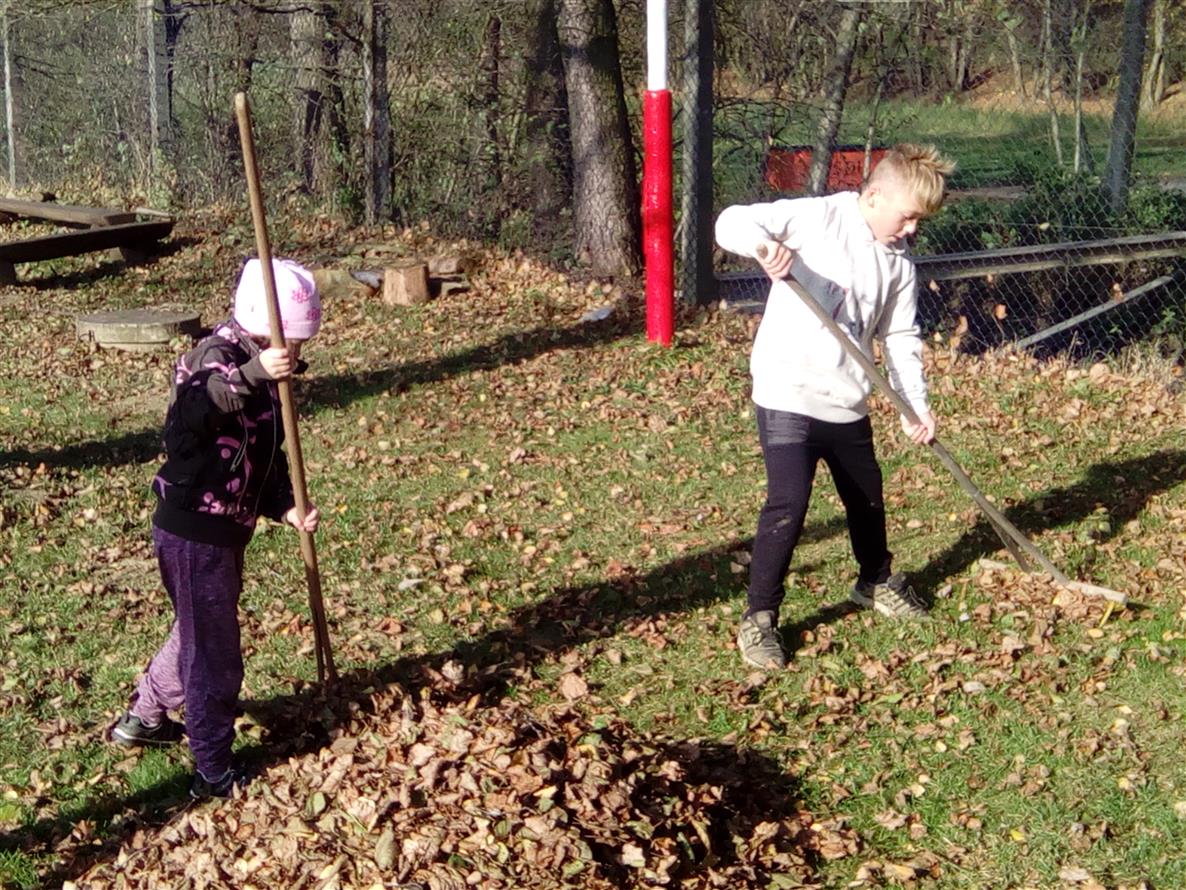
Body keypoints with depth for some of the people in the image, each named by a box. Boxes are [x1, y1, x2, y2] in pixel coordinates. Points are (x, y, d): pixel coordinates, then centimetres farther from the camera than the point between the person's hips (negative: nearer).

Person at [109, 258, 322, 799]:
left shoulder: (260, 374, 9)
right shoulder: (216, 357, -20)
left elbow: (267, 458, 14)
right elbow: (194, 408, -43)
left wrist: (286, 508, -3)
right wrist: (253, 374, -57)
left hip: (223, 530, 10)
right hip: (193, 532, -10)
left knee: (199, 632, 27)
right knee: (215, 654, 1)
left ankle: (143, 718, 47)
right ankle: (213, 774, 15)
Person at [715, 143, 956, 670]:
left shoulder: (899, 262, 7)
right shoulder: (817, 218, -11)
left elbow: (900, 339, 9)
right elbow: (732, 222, -17)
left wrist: (916, 405, -1)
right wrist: (763, 244, -39)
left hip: (848, 404, 7)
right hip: (788, 395, -7)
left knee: (867, 497, 22)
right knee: (788, 504, -14)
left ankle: (876, 581, 49)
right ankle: (759, 618, 0)